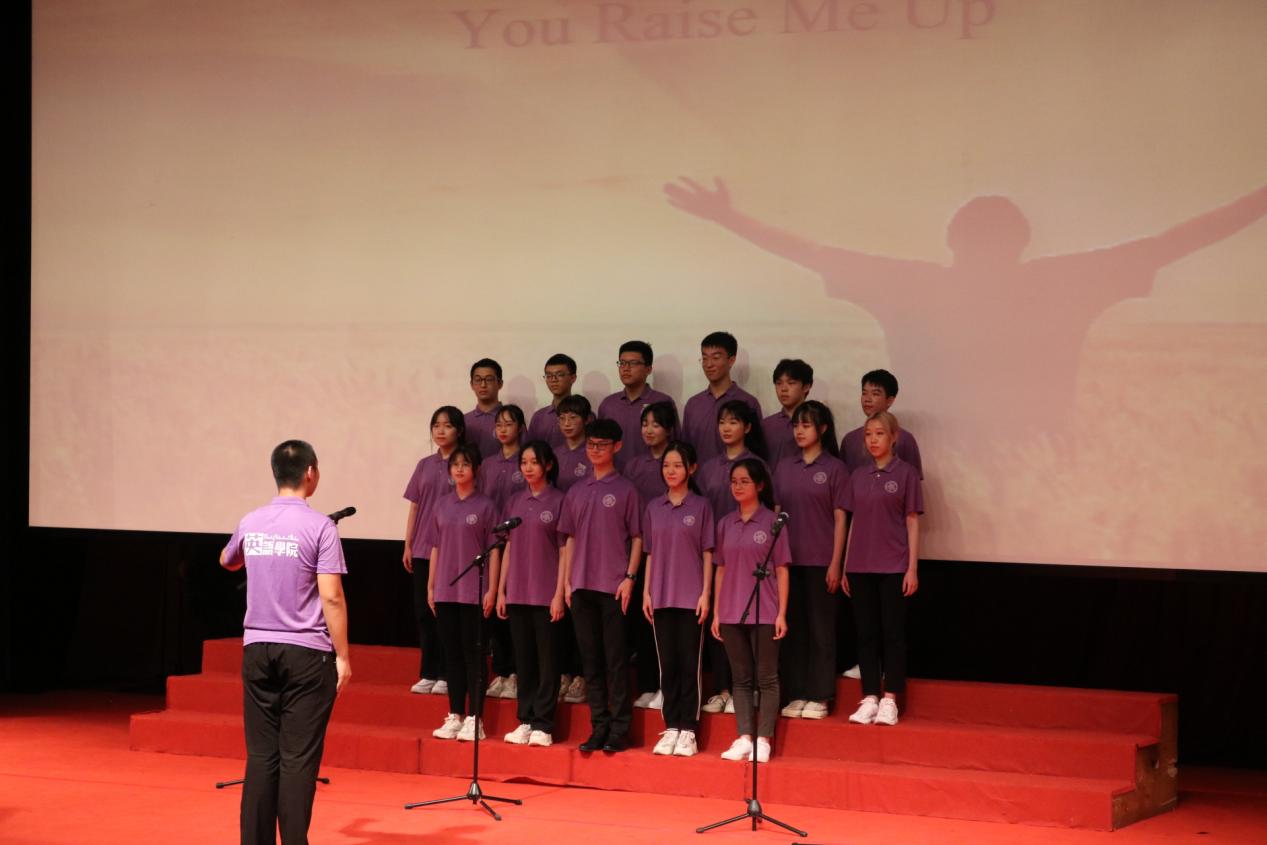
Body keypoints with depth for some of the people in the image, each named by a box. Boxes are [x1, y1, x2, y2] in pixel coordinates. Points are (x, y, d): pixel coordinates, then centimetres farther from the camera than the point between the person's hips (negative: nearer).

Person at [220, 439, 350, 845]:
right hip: (307, 653, -5)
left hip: (257, 649, 5)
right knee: (299, 758, -2)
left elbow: (227, 561, 28)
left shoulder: (250, 523, 6)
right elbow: (331, 597, -13)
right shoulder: (319, 527, -10)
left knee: (261, 755, 8)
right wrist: (343, 656, -7)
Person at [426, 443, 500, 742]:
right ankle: (454, 717, 14)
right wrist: (431, 586, 11)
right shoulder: (442, 505, 10)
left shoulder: (485, 506, -3)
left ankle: (474, 719, 1)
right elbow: (436, 547, 14)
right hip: (445, 591, 5)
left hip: (474, 592, -5)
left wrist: (492, 590, -9)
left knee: (473, 654, -2)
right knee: (452, 653, 8)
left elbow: (493, 550, -4)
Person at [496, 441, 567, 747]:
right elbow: (508, 547, 13)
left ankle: (543, 725, 1)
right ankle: (525, 721, 14)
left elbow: (564, 550, -5)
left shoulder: (559, 501, -4)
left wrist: (559, 594, -10)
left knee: (547, 660, -1)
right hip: (517, 593, 5)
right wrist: (501, 590, 8)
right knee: (523, 659, 8)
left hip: (546, 594, -5)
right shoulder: (515, 502, 10)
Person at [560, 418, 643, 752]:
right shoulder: (577, 491, 12)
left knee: (615, 659, -3)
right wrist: (567, 580, 8)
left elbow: (636, 538, 0)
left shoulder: (625, 490, 0)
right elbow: (571, 538, 15)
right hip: (582, 585, 4)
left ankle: (619, 728, 0)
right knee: (590, 658, 6)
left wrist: (630, 577, -9)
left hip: (614, 586, -4)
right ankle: (599, 726, 12)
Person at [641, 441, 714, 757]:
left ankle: (688, 731, 2)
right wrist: (646, 592, 5)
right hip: (661, 597, 3)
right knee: (667, 665, 6)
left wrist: (706, 593, -7)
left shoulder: (700, 506, 0)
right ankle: (671, 728, 11)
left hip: (690, 597, -3)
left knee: (689, 665, -1)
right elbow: (650, 553, 12)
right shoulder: (653, 508, 9)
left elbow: (707, 553, -1)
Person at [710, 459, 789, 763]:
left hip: (764, 613, -4)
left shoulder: (772, 523, -3)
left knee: (767, 678, 0)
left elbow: (782, 569, -3)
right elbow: (720, 569, 11)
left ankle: (763, 739, 2)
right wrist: (716, 612, 7)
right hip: (731, 613, 4)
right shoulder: (725, 524, 8)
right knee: (741, 678, 7)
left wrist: (782, 613, -7)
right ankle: (744, 738, 8)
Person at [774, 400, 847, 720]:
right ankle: (795, 694, 13)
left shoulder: (834, 468, -2)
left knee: (821, 628, 1)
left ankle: (819, 697, 6)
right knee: (793, 627, 7)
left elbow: (840, 518, -4)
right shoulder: (784, 468, 10)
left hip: (820, 561, -4)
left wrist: (835, 564, -9)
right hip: (789, 560, 4)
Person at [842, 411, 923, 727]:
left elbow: (912, 522, -2)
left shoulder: (905, 474, -1)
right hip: (861, 567, 4)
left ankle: (889, 700, 3)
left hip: (893, 567, -4)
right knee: (866, 633, 5)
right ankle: (869, 700, 9)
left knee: (893, 633, 0)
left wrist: (912, 568, -7)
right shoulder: (858, 477, 10)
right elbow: (854, 522, 13)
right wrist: (845, 568, 10)